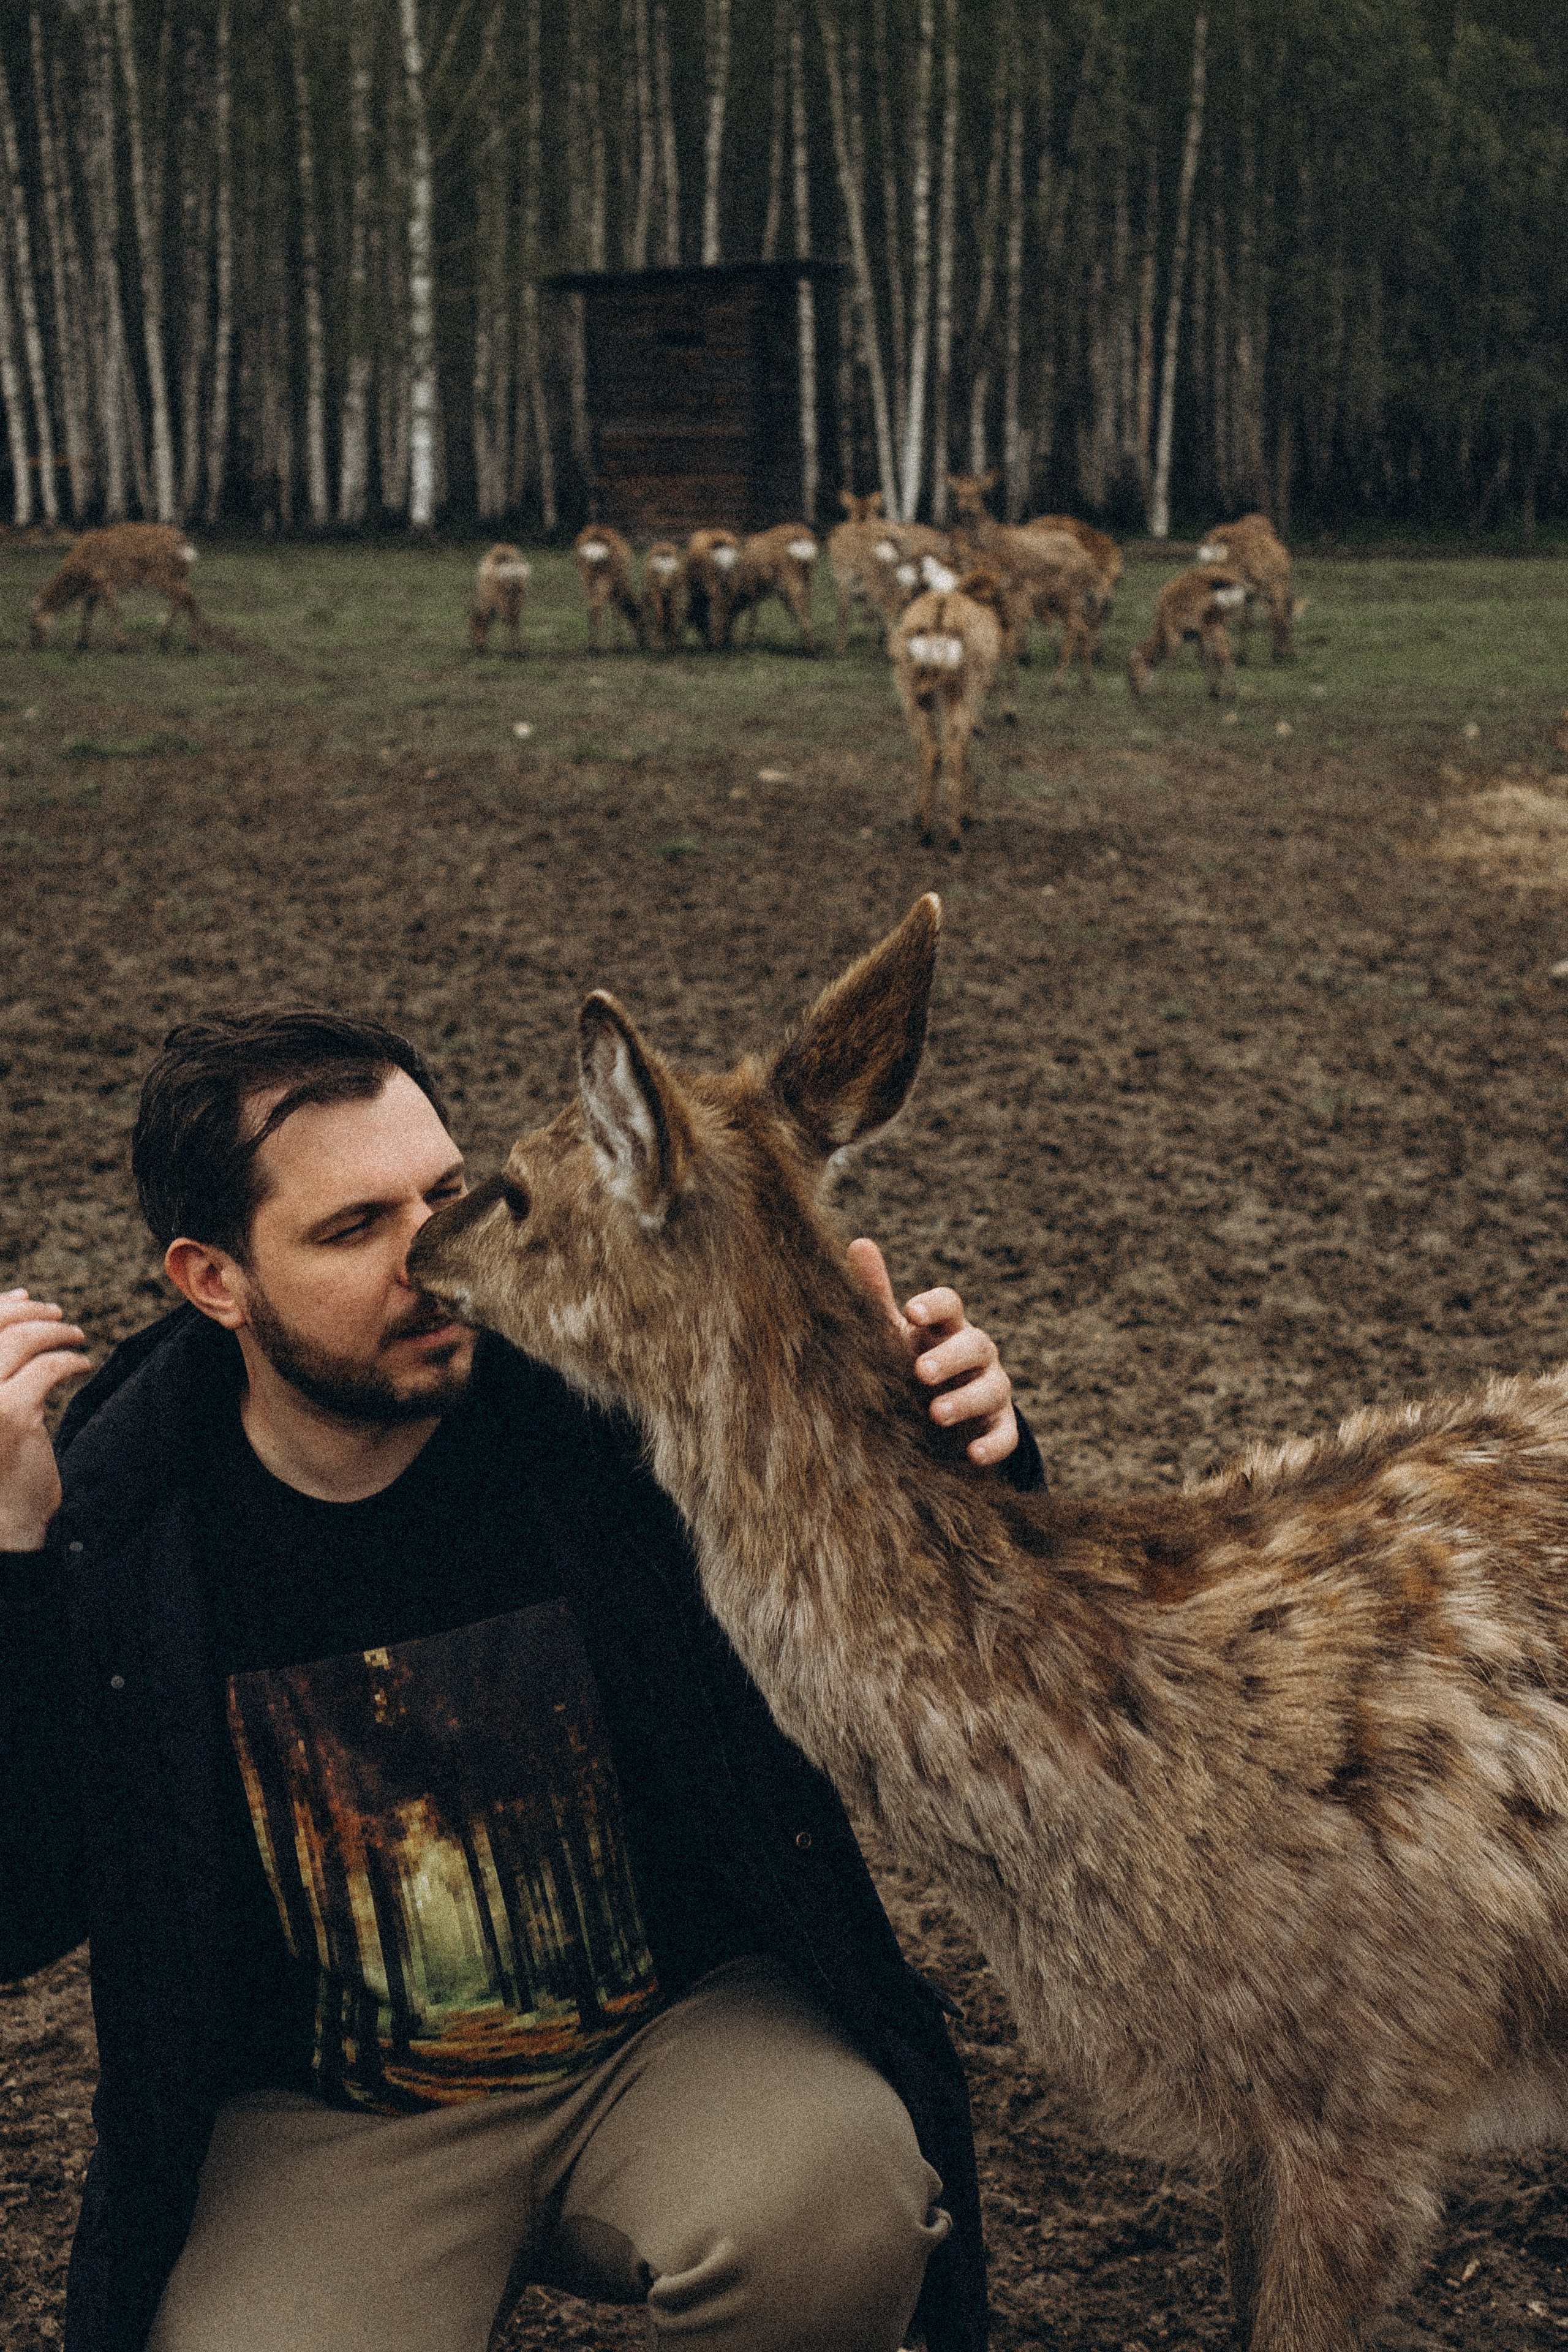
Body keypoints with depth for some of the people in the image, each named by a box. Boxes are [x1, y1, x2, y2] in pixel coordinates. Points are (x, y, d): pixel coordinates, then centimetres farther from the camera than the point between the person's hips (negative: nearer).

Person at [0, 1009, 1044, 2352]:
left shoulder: (614, 1400, -12)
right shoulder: (110, 1521, -10)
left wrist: (963, 1469, -24)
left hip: (685, 2020, 0)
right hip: (330, 2121, 1)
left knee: (829, 2212, -30)